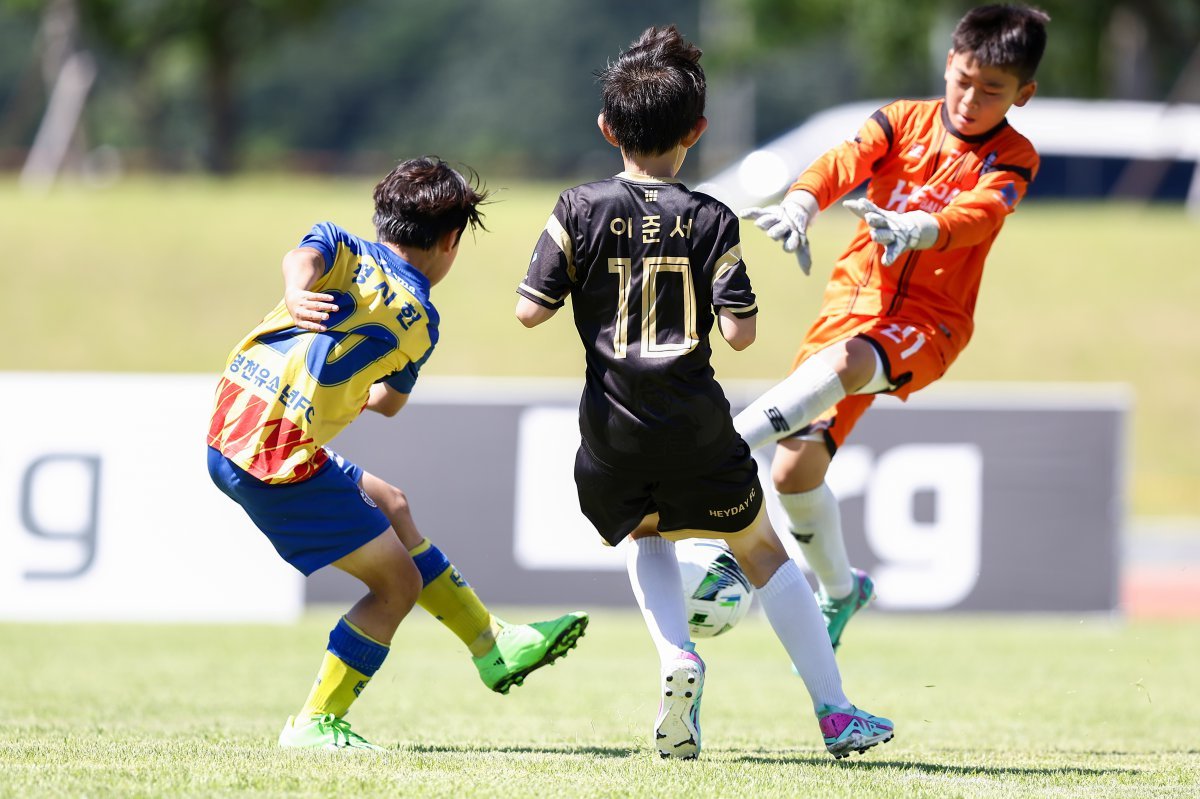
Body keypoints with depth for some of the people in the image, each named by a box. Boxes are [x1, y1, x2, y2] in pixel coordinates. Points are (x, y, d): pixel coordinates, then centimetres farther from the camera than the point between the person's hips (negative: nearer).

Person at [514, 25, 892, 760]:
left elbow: (531, 310, -4)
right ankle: (835, 712, 13)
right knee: (762, 549, 15)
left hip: (612, 433, 1)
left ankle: (678, 659, 2)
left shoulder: (581, 210, -4)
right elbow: (739, 332, -11)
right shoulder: (711, 220, -7)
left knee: (645, 534, 29)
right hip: (696, 429, -1)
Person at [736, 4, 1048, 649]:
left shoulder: (1010, 159, -3)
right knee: (794, 469, -4)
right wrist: (799, 206, -36)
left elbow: (975, 214, -23)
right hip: (854, 301, 4)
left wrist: (913, 228, -45)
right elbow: (844, 162, -13)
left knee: (842, 364, -38)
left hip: (930, 321, -4)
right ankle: (839, 590, 21)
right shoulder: (904, 121, 5)